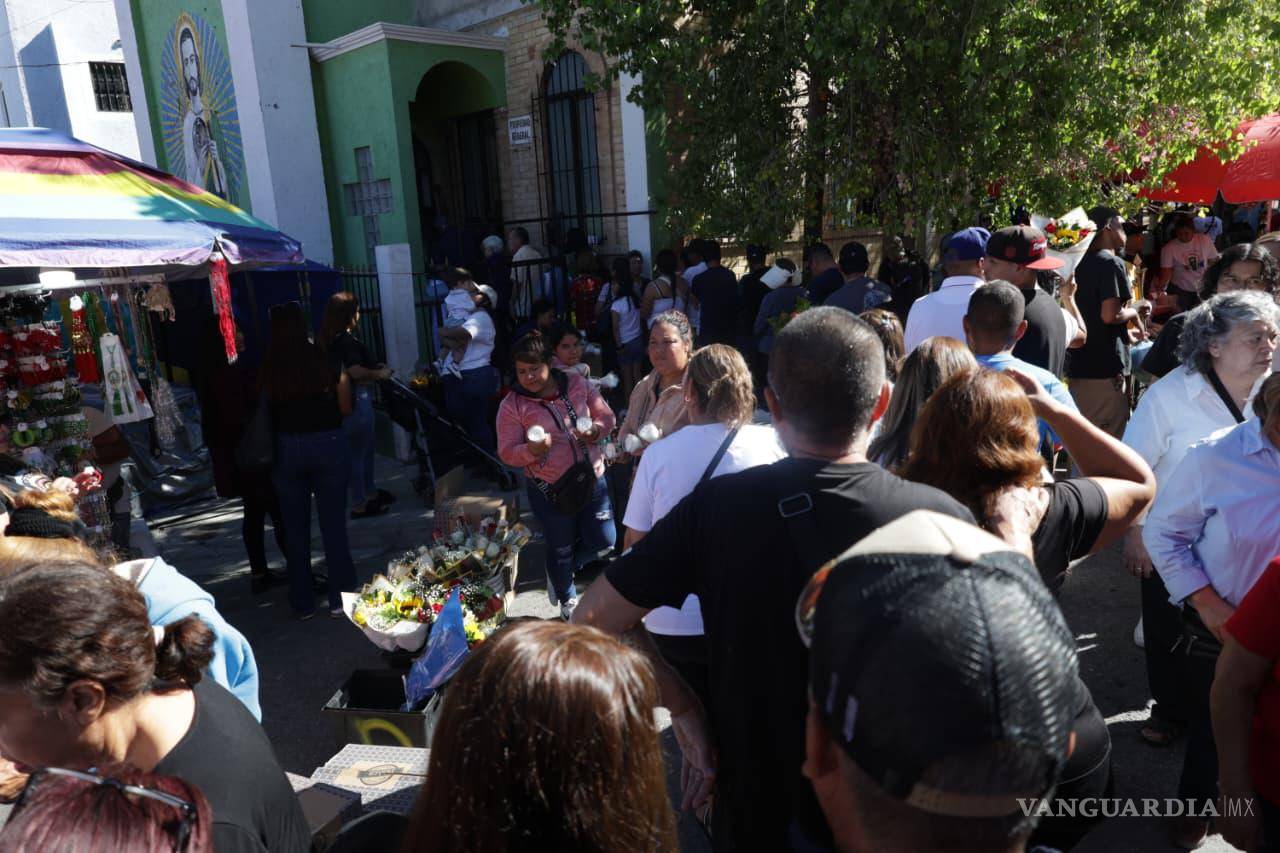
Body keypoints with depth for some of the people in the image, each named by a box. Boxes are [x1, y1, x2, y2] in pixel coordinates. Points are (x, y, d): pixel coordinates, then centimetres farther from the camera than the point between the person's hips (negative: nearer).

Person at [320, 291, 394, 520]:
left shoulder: (331, 339, 10)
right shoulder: (346, 340, -20)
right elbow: (356, 372, -28)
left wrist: (374, 367, 13)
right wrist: (378, 374, -12)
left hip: (346, 400, 10)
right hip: (356, 401, -10)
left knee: (366, 449, 22)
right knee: (359, 452, 1)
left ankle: (369, 492, 36)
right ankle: (359, 505, 11)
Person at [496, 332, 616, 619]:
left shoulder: (577, 384, -3)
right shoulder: (512, 405, -9)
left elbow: (607, 416, 6)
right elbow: (507, 452, -8)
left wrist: (597, 430, -16)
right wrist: (531, 450, -29)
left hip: (592, 478, 3)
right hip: (549, 489, -3)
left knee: (603, 541, 8)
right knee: (561, 549, 12)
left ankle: (562, 570, 38)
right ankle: (568, 600, 41)